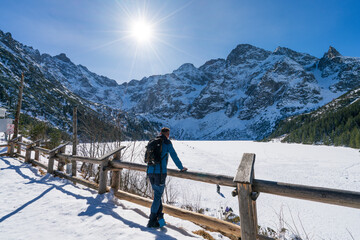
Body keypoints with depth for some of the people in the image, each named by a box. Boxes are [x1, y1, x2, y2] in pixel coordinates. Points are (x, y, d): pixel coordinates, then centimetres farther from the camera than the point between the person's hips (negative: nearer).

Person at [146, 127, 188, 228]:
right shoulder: (167, 142, -3)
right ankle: (152, 221, 10)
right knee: (157, 197, 4)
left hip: (150, 172, 6)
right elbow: (174, 156, 0)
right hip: (160, 173, -6)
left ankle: (159, 215, 19)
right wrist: (181, 168, 12)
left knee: (157, 194, 18)